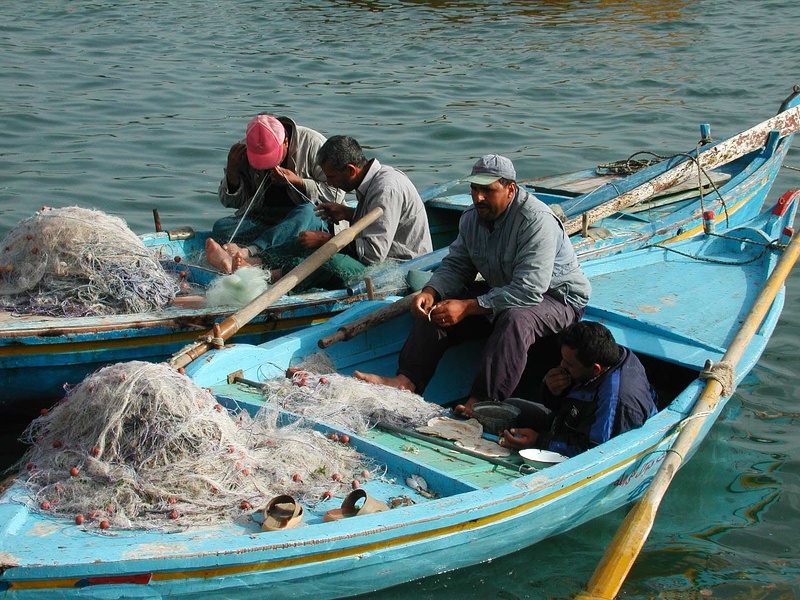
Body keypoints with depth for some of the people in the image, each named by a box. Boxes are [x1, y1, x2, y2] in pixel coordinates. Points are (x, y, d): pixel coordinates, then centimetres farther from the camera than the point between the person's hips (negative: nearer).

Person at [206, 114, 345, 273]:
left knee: (305, 212, -38)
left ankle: (247, 253, -57)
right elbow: (231, 202, 7)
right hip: (261, 218, 4)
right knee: (221, 227, -22)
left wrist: (298, 183, -20)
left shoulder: (313, 144, -8)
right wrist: (231, 172, -12)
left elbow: (336, 194, -7)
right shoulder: (244, 150, 0)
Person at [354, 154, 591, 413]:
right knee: (437, 308, -8)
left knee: (515, 319, -39)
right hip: (500, 290, 8)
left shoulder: (536, 221, -27)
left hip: (557, 296, -7)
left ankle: (480, 404, -44)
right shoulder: (472, 217, -3)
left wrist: (467, 307, -35)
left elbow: (529, 290, -33)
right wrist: (430, 292, -19)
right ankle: (407, 380, -19)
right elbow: (456, 265, 4)